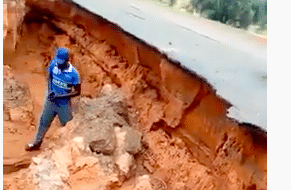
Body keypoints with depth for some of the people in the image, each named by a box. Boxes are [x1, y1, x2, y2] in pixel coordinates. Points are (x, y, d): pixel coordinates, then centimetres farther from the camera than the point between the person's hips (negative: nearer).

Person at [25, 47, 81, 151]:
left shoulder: (74, 73, -24)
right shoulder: (53, 64, -12)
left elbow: (77, 91, -17)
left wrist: (59, 96, -23)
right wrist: (50, 90, -9)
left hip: (64, 104, -4)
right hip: (50, 101, 4)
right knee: (44, 122, 21)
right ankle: (37, 143, 41)